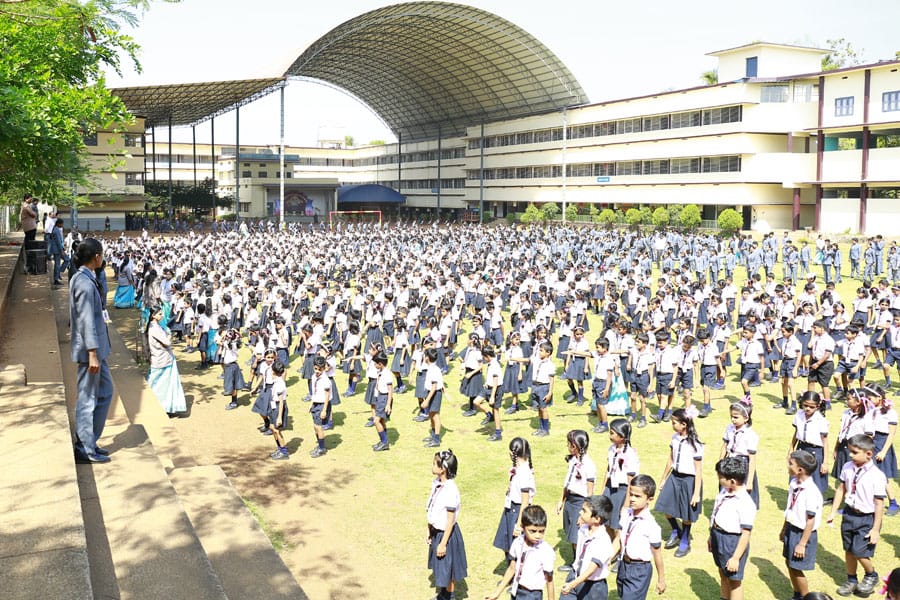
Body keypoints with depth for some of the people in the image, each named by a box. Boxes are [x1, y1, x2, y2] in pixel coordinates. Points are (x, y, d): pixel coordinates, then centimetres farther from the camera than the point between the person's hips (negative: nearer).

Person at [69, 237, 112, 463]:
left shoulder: (81, 279, 12)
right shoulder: (85, 283, -19)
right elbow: (87, 321, -22)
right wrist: (92, 354, -22)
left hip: (97, 348, 10)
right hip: (90, 349, -10)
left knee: (105, 392, 16)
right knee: (88, 398, 0)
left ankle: (87, 442, 24)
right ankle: (85, 449, 10)